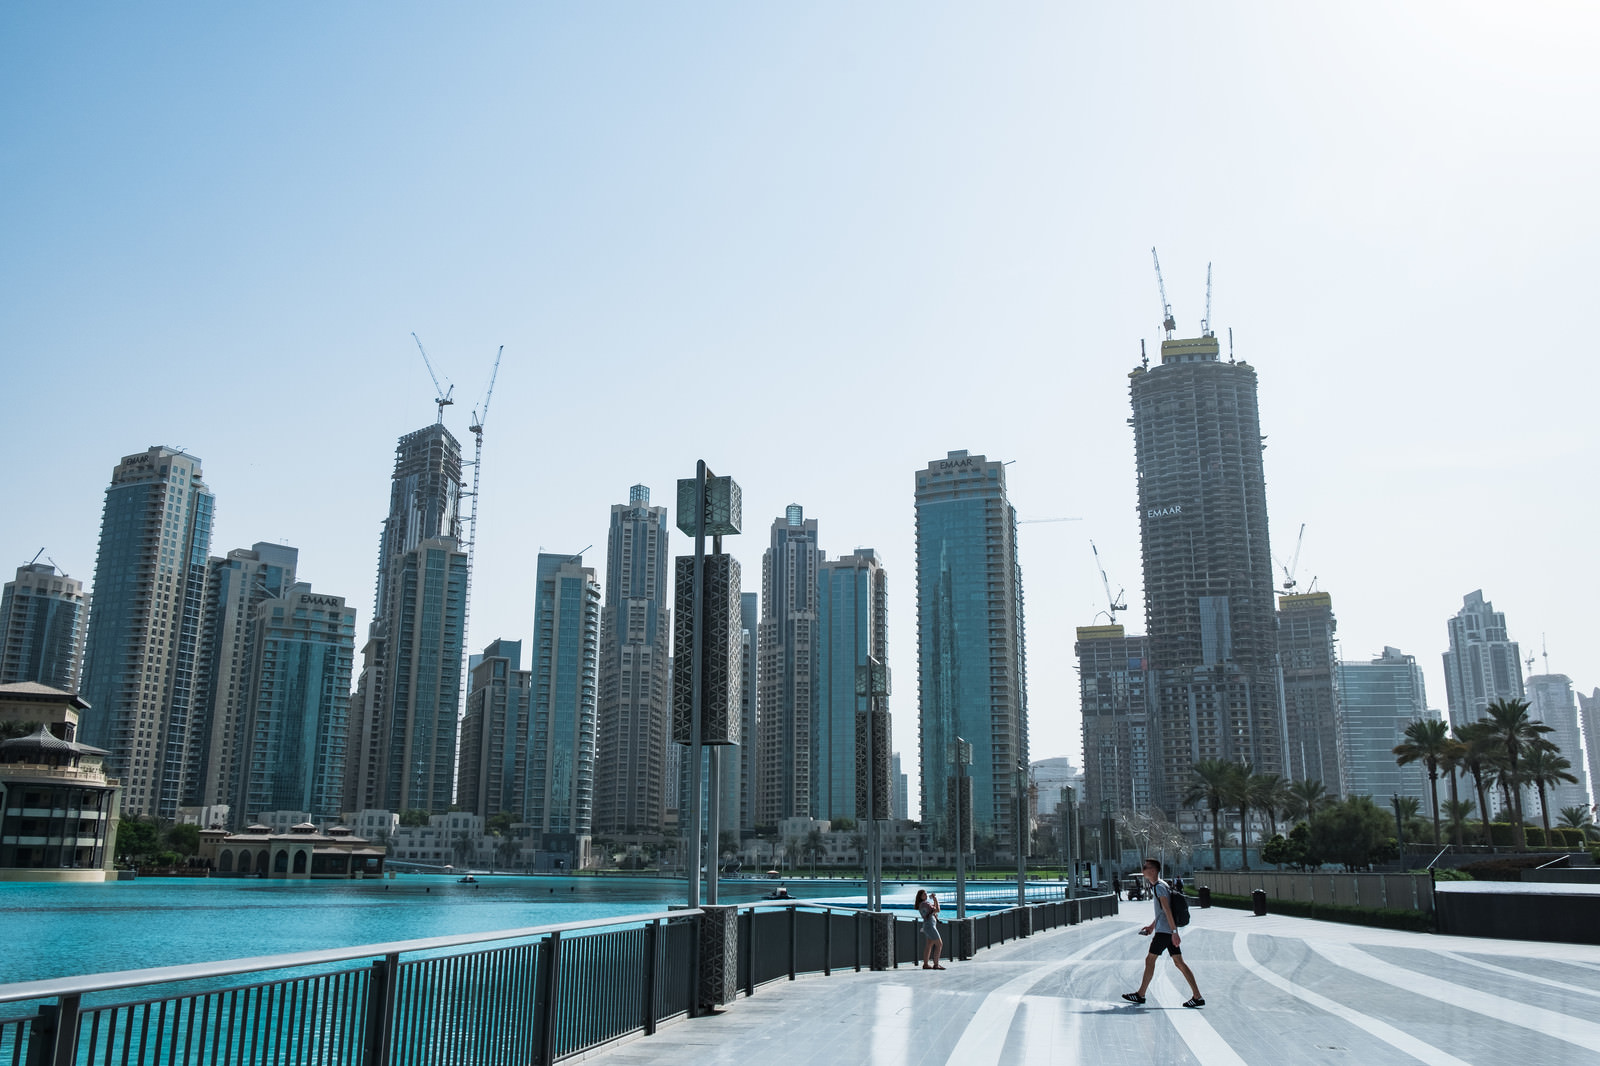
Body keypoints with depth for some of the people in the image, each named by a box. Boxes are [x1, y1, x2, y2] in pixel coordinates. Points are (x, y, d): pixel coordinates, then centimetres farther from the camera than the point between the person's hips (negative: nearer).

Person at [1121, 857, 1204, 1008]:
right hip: (1169, 930, 9)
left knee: (1150, 960, -1)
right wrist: (1152, 926, 28)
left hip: (1164, 931, -9)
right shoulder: (1155, 886, 17)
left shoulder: (1159, 887, -14)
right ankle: (1197, 997, 3)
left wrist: (1174, 931, -24)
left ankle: (1140, 995, 7)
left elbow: (1167, 910, -20)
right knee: (1179, 962, 6)